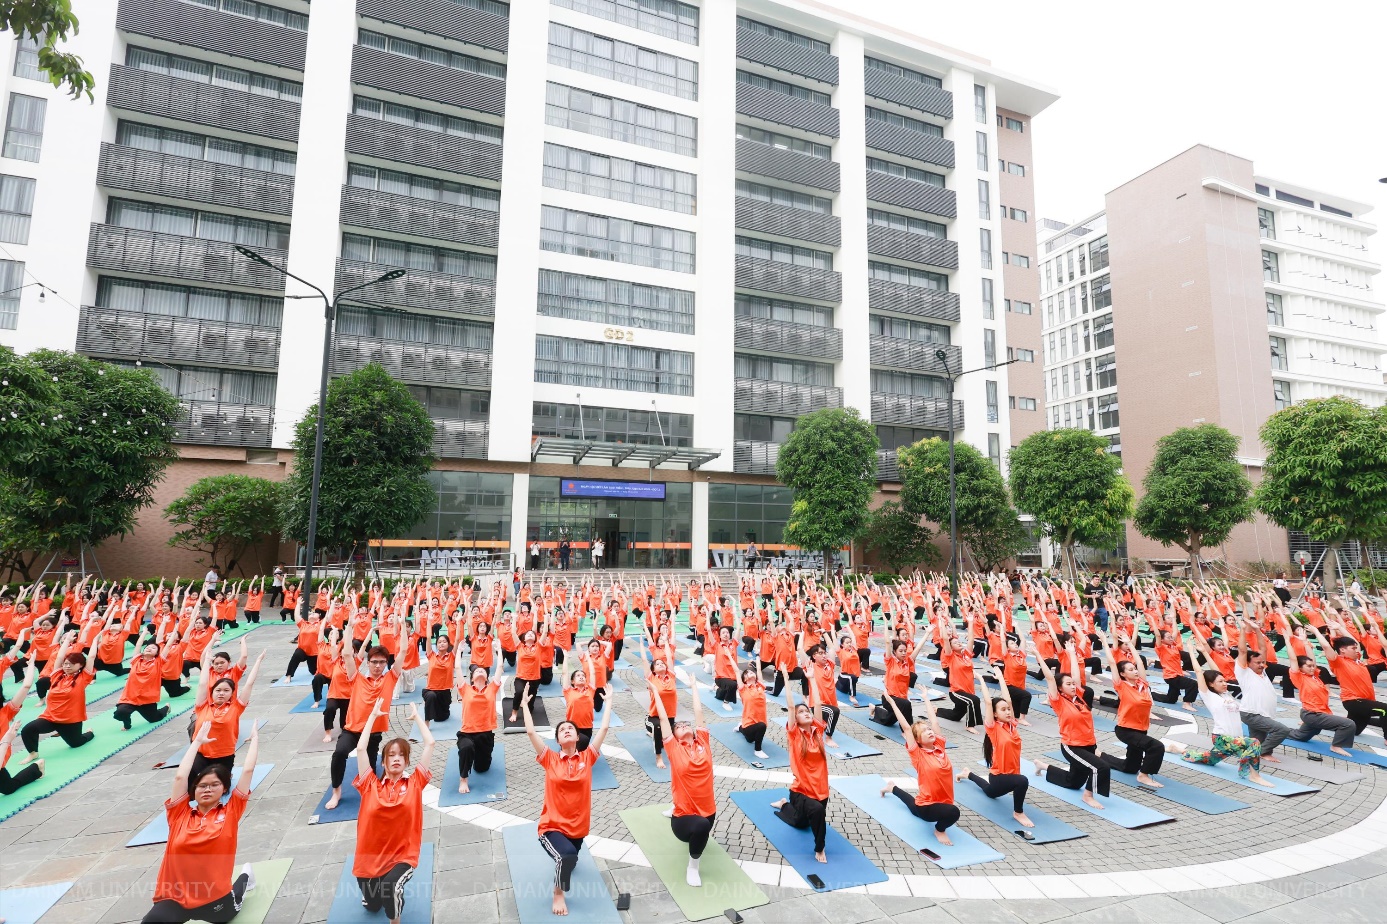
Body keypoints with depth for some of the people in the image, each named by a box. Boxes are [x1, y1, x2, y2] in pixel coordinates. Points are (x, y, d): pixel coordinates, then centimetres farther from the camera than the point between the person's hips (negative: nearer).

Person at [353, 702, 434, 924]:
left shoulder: (414, 784, -3)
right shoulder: (371, 785, 0)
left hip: (403, 855, -2)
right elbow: (361, 748, -5)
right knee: (371, 905, 15)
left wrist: (416, 716, 1)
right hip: (370, 856, 2)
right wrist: (373, 715, -1)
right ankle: (377, 882, 48)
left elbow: (430, 743, -8)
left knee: (390, 888, -29)